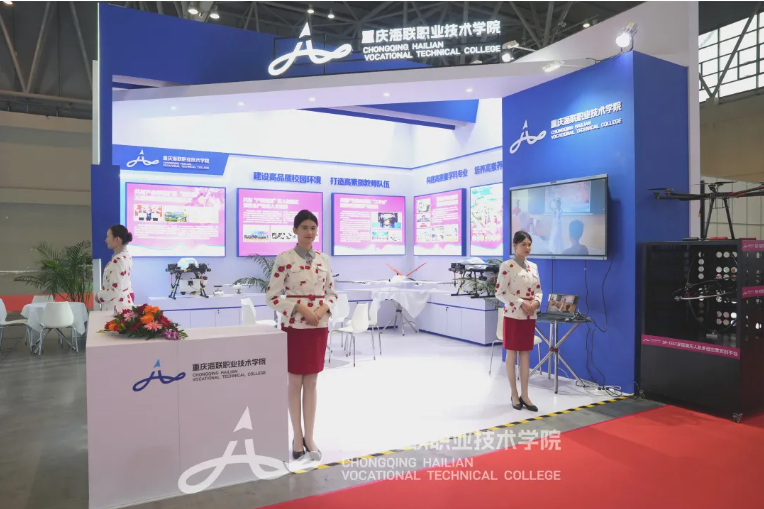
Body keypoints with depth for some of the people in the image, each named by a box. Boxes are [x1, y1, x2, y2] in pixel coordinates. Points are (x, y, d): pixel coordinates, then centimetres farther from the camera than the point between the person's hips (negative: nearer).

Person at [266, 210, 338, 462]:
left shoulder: (323, 259, 7)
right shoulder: (284, 259, -7)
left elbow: (331, 293, 12)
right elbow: (271, 296, -8)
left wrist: (322, 309, -8)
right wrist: (300, 308, -17)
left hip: (319, 327, 4)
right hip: (294, 327, -4)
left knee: (311, 383, 10)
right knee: (295, 383, 6)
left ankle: (309, 437, 20)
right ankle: (298, 437, 20)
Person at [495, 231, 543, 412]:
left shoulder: (533, 266, 10)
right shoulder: (507, 266, -10)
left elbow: (538, 290, 15)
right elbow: (500, 292, -13)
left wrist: (536, 302, -7)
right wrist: (521, 303, -18)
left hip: (530, 316, 6)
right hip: (513, 315, -6)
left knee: (526, 354, 9)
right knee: (512, 354, 4)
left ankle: (524, 395, 17)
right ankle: (514, 395, 15)